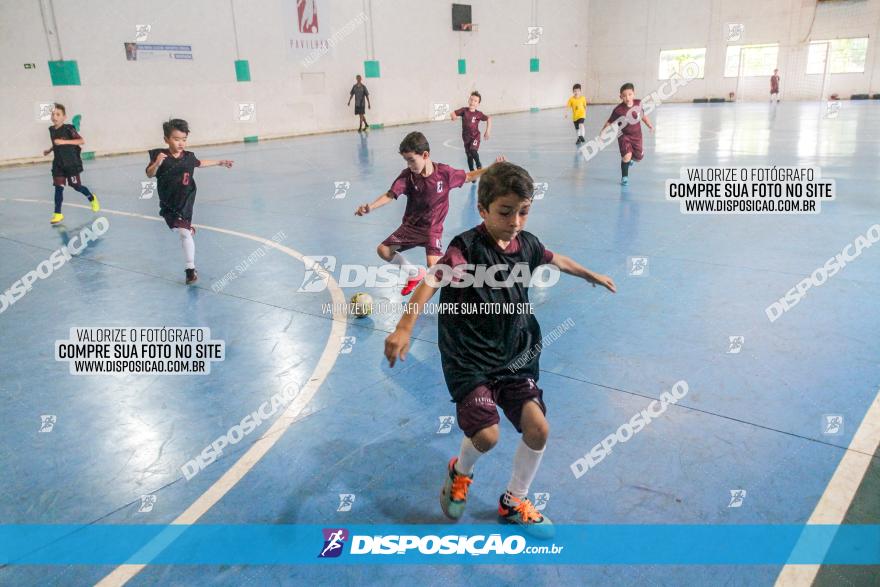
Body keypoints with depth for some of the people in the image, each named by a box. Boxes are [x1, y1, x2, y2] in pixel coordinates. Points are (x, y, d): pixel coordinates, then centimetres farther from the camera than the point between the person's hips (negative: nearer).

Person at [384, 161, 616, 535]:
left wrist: (592, 276, 39)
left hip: (515, 357, 6)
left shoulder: (526, 244, 0)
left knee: (538, 429, -3)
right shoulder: (466, 248, -19)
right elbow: (432, 281, -35)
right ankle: (460, 472, 22)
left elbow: (556, 259, 22)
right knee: (486, 434, -18)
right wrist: (404, 327, -51)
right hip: (469, 361, -5)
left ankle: (514, 502, 25)